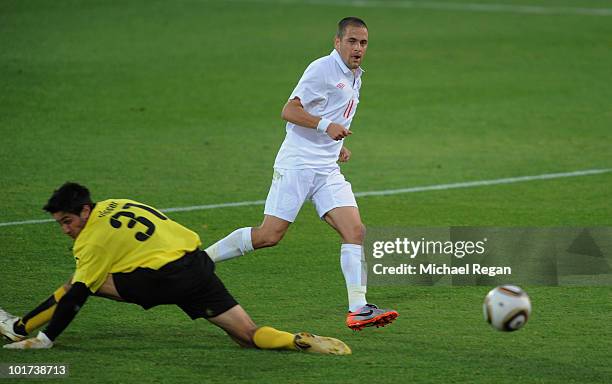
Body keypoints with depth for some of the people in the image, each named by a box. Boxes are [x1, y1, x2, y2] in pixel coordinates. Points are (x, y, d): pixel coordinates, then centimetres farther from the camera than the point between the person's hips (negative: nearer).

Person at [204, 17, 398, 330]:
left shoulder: (354, 77, 17)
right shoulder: (323, 69, -10)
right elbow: (289, 111, -16)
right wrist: (325, 126, -28)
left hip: (327, 169, 8)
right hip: (296, 164, -8)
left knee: (355, 230, -10)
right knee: (269, 235, -9)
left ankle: (358, 309, -15)